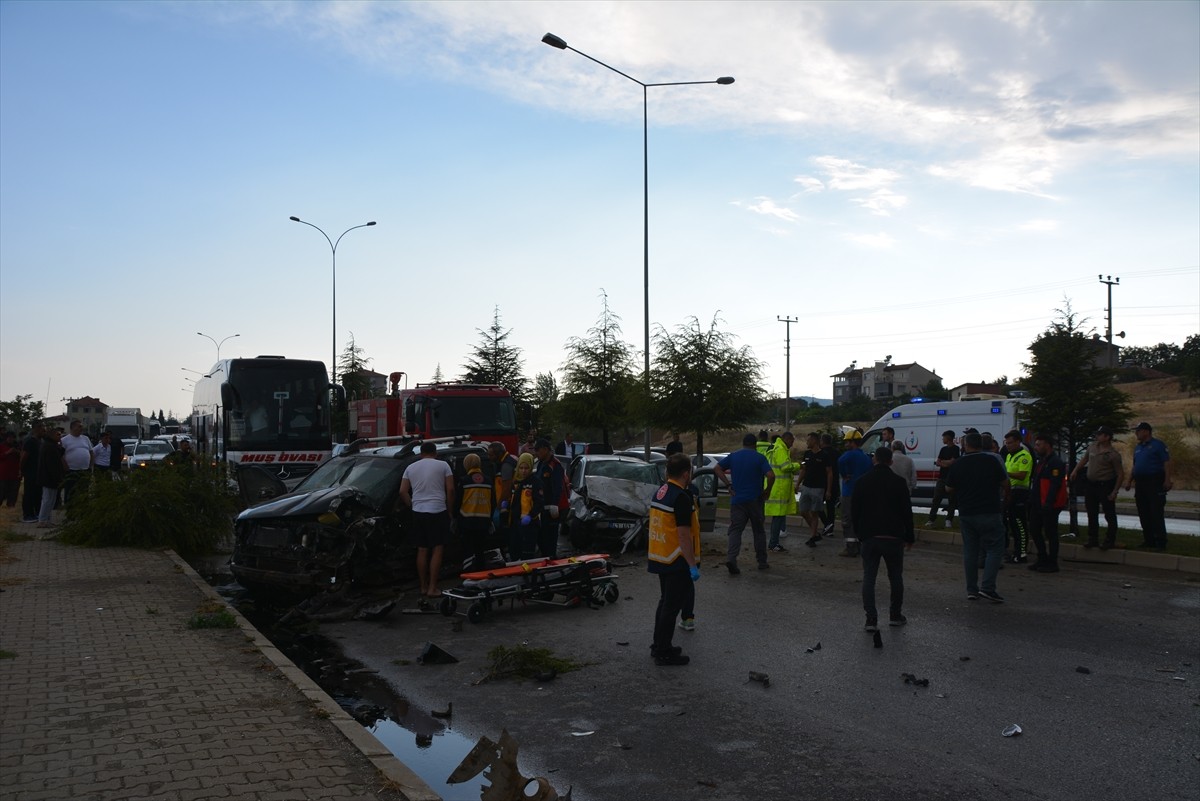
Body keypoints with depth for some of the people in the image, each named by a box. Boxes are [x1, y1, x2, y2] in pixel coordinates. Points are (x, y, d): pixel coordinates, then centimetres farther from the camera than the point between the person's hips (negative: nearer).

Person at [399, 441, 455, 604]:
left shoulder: (411, 468, 10)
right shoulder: (443, 466, 0)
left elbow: (402, 492, 6)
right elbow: (450, 490, -5)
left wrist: (412, 506, 14)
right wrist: (449, 510, 5)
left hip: (418, 513, 4)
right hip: (438, 511, -4)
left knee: (422, 550, 10)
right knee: (437, 549, -1)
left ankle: (423, 587, 16)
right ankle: (432, 588, -6)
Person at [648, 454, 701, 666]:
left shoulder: (660, 493, 9)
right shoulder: (682, 498, -20)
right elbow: (684, 534, -22)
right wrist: (692, 565, -19)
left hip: (660, 558, 9)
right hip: (676, 561, -9)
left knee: (666, 601, 19)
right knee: (672, 605, -1)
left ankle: (659, 645, 28)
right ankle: (664, 653, 6)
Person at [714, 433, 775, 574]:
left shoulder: (733, 456, 4)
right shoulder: (759, 458, -5)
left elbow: (717, 468, 2)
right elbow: (771, 475, -17)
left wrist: (728, 485, 1)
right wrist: (767, 491, -3)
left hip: (737, 499, 1)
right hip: (755, 499, -1)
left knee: (735, 530, 1)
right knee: (759, 531, 13)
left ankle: (731, 558, -19)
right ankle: (762, 562, 20)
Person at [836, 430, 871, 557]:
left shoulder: (850, 454, -13)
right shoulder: (866, 457, 13)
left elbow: (841, 461, -35)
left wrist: (844, 475, -21)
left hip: (850, 493, -8)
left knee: (847, 520, -3)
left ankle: (851, 548, -5)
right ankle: (857, 546, 20)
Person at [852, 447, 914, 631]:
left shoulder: (862, 482, 2)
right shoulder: (898, 482, -5)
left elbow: (854, 510, 6)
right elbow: (907, 511, -2)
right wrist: (909, 537, 8)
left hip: (869, 537, 1)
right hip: (893, 537, -1)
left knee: (869, 578, 3)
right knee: (896, 577, 14)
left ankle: (871, 619, -3)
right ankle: (895, 615, 22)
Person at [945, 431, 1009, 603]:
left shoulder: (957, 464, 1)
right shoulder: (990, 461, -6)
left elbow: (949, 489, 7)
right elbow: (1005, 483, 2)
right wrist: (1005, 499, 22)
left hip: (966, 513, 3)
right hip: (989, 513, -3)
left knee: (970, 551, 10)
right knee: (995, 549, 2)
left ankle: (972, 589, 11)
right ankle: (987, 587, -8)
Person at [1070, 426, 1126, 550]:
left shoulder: (1113, 454, -16)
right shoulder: (1092, 447, 4)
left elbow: (1121, 474, -14)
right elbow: (1084, 459, 22)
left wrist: (1114, 492, -16)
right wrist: (1075, 470, 15)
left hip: (1105, 486, -7)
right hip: (1090, 484, 7)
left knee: (1109, 515, 3)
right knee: (1092, 514, 13)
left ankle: (1110, 540, 12)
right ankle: (1093, 539, 23)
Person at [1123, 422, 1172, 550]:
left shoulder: (1158, 445, -4)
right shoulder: (1137, 447, 19)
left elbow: (1167, 463, -10)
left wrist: (1167, 480, -18)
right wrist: (1129, 480, 15)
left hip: (1155, 482, -8)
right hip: (1140, 483, 8)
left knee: (1157, 514, -9)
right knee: (1143, 514, 8)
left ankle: (1160, 542, -8)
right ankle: (1149, 540, 14)